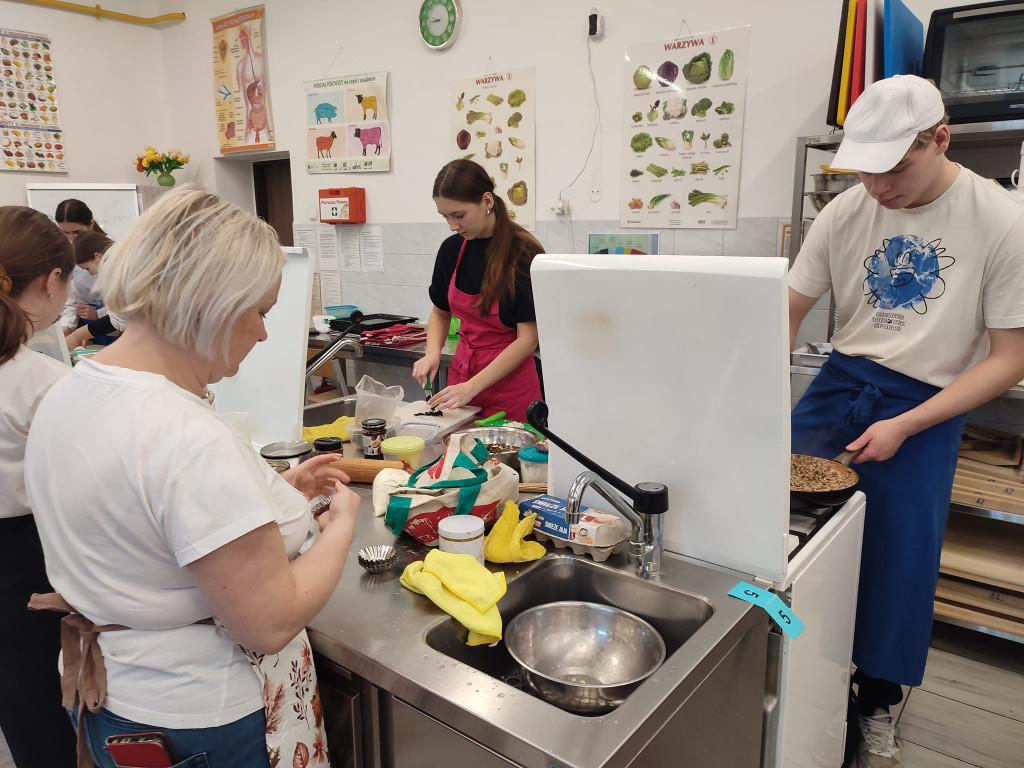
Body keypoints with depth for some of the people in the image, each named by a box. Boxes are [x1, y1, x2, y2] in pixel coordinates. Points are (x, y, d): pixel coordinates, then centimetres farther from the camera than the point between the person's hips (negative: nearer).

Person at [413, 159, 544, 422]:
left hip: (510, 386, -5)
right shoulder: (451, 249, 0)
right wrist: (433, 353, -6)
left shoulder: (524, 253, -15)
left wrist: (472, 387, -21)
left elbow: (527, 339, -17)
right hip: (461, 371, 5)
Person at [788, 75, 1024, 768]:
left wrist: (905, 426, -19)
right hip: (843, 376, 3)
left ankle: (878, 704, 21)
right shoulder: (845, 213, -4)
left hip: (929, 399, -2)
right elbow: (789, 312, 0)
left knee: (903, 550, -7)